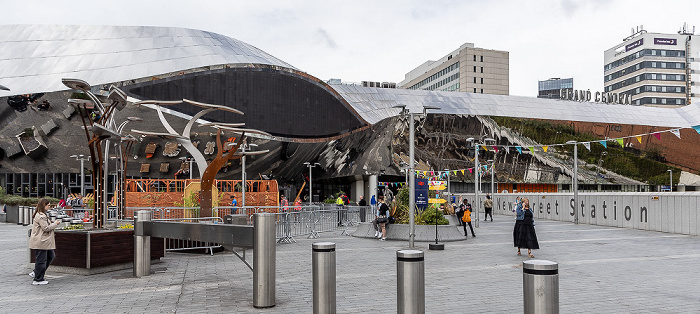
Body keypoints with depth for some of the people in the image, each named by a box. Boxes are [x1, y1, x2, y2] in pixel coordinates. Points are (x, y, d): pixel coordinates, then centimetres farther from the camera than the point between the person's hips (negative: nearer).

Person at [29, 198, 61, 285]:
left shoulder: (42, 215, 16)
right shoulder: (41, 216, -18)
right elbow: (46, 228, -20)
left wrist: (53, 224, 12)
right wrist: (55, 224, -8)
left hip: (45, 241, 11)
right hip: (40, 242, -11)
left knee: (51, 256, 16)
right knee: (41, 260, -3)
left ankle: (36, 273, 23)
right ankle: (38, 279, 7)